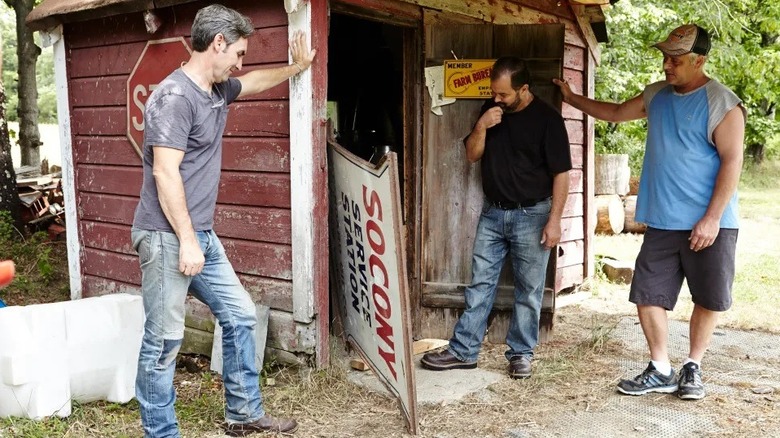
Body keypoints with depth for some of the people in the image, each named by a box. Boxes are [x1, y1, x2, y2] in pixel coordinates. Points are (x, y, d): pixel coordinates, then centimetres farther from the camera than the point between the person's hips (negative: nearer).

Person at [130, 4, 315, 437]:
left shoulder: (218, 90, 12)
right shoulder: (175, 96, -16)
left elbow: (256, 81, 35)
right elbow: (165, 173, -22)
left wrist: (296, 67, 46)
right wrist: (186, 240, -22)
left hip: (202, 235, 10)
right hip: (167, 237, -10)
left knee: (240, 316, 14)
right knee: (163, 341, -2)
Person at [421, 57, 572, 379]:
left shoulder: (547, 119, -10)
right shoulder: (490, 110, 5)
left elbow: (561, 174, -10)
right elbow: (472, 156, 7)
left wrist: (554, 220, -15)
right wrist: (481, 127, -12)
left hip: (531, 215, -4)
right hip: (492, 212, 4)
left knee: (528, 291, 5)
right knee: (479, 284, 7)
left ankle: (521, 353, 19)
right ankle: (463, 350, 13)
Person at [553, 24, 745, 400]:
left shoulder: (722, 104, -9)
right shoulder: (656, 95, 9)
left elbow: (732, 161, -13)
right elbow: (615, 113, 26)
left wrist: (712, 218, -18)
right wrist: (572, 98, 25)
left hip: (709, 224, -5)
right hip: (662, 223, 5)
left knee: (708, 299, 6)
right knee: (647, 295, 3)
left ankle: (693, 368, 24)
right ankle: (660, 371, 15)